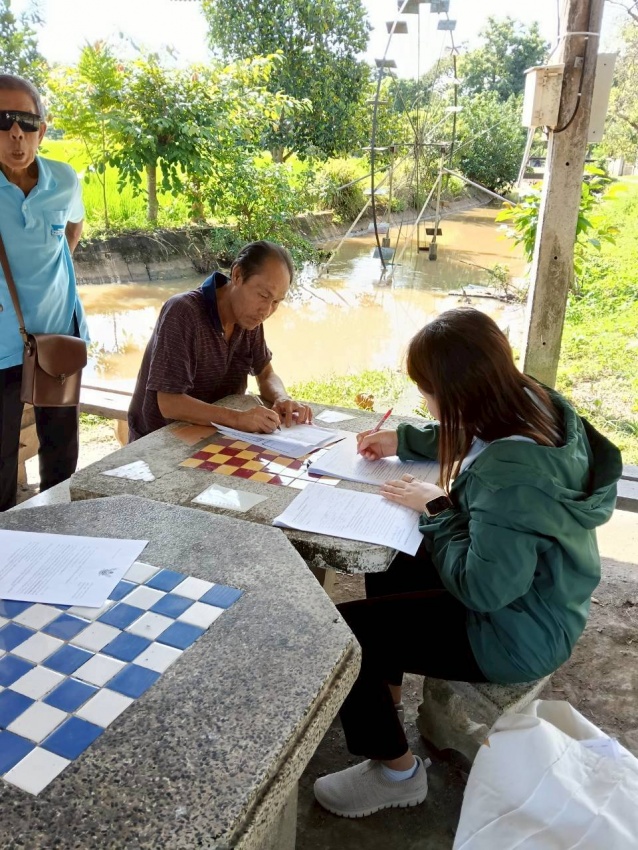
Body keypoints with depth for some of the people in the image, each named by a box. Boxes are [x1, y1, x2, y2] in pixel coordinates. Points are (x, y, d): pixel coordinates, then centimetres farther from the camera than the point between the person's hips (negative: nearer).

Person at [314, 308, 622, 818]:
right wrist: (402, 442, 11)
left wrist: (437, 508, -19)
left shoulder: (511, 478, -38)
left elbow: (483, 588, -30)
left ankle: (396, 772, 16)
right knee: (387, 571, 22)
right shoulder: (536, 402, -10)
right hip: (539, 593, 10)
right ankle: (384, 702, 40)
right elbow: (468, 439, 12)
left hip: (518, 634, -9)